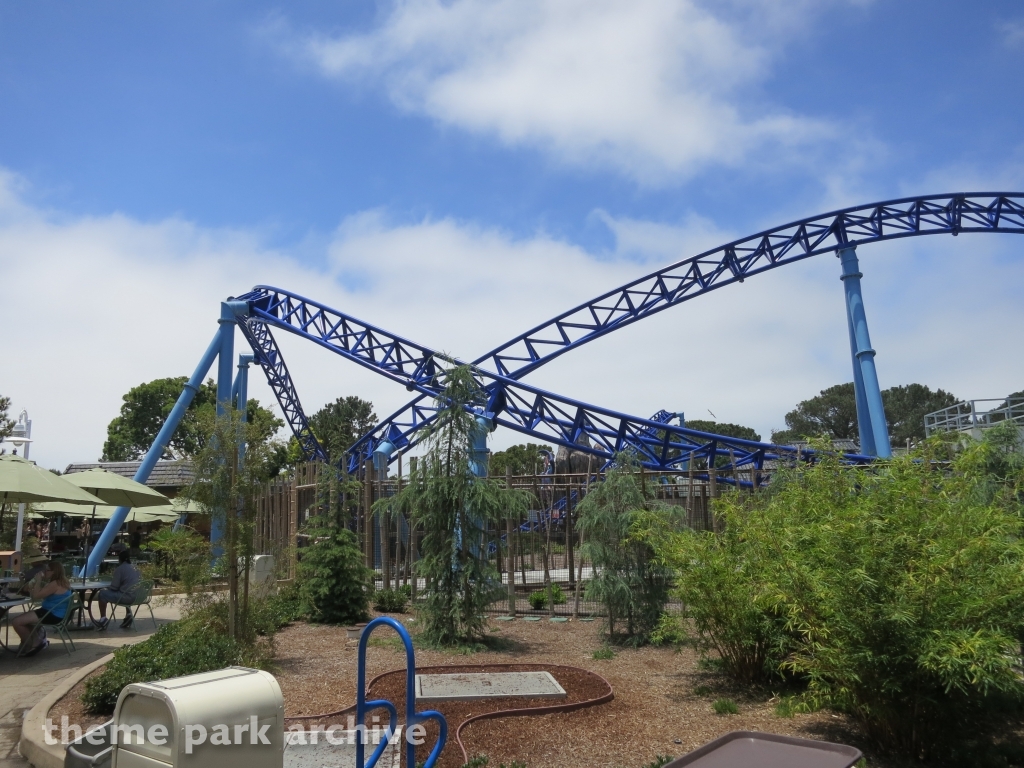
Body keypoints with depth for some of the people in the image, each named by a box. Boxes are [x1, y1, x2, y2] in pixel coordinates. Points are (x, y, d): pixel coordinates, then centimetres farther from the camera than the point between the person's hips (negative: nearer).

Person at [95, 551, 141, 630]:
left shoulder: (119, 569, -7)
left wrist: (107, 587, 16)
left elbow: (114, 587, -6)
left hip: (128, 597, -7)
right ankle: (128, 614, 21)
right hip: (139, 596, 7)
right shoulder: (135, 568, 15)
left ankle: (103, 619, 9)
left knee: (103, 593, 7)